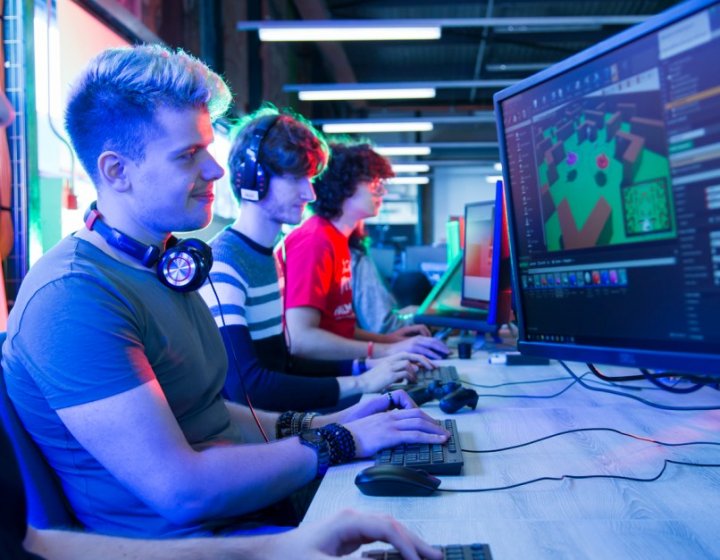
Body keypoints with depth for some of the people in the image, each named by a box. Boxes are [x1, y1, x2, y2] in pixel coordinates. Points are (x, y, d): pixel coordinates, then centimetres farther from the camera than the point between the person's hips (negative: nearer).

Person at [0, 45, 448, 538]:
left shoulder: (166, 268, 11)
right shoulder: (73, 298, -21)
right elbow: (181, 491, -25)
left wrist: (323, 423, 5)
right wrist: (337, 442, -15)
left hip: (252, 507, 9)